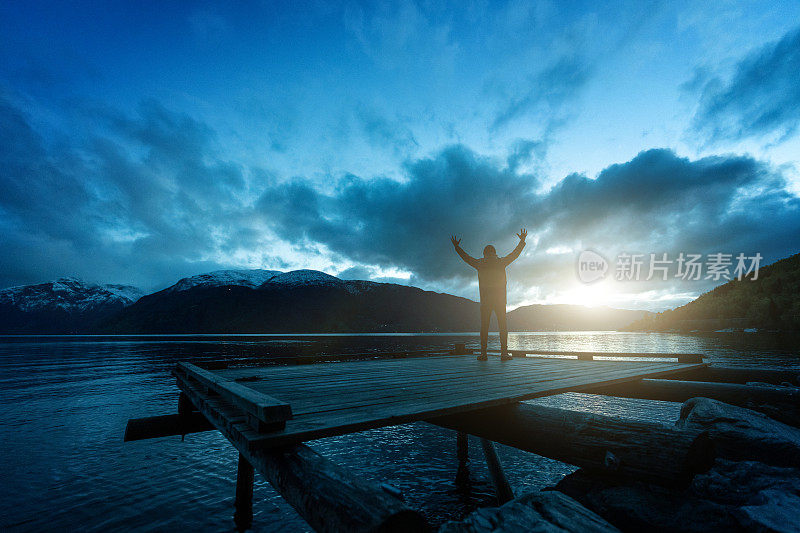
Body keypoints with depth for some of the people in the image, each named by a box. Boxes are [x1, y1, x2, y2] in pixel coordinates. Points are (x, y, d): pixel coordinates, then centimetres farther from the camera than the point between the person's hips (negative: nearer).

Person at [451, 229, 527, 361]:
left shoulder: (480, 264, 6)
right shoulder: (501, 262, 6)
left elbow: (466, 257, 18)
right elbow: (515, 254, 18)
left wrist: (456, 246, 32)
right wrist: (522, 241, 31)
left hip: (485, 299, 0)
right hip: (500, 298, 0)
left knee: (484, 325, 1)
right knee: (502, 325, 3)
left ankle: (483, 353, -4)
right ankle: (504, 353, -4)